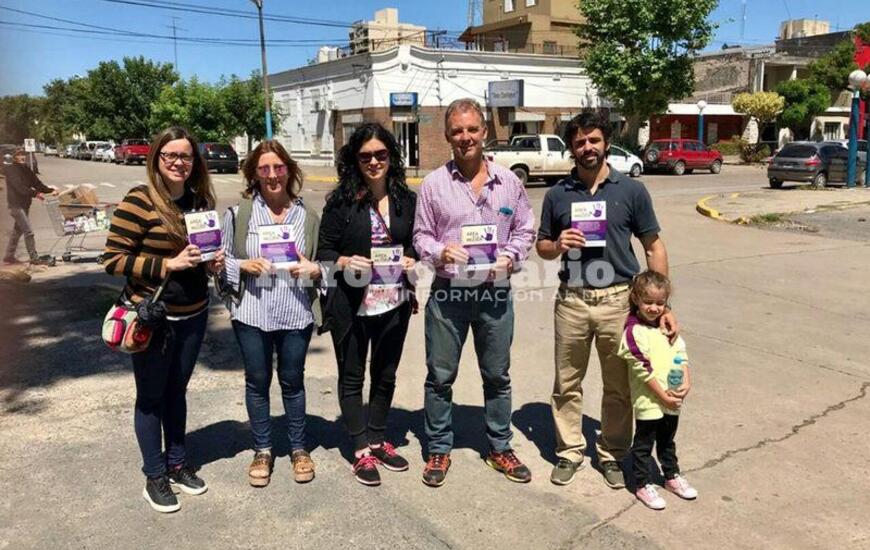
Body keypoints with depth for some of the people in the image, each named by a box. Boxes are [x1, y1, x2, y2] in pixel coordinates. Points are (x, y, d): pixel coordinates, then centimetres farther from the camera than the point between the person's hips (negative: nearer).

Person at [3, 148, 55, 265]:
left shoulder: (25, 169, 13)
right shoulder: (11, 170, -9)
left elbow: (36, 183, 6)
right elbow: (19, 187, -20)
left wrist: (50, 190, -7)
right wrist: (35, 193, -27)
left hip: (24, 205, 8)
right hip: (16, 205, -8)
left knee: (17, 231, 15)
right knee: (28, 231, -12)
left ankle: (9, 257, 24)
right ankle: (34, 258, -10)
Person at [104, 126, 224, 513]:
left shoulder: (200, 200, 4)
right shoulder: (139, 201, -15)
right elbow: (113, 260, -16)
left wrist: (213, 262, -3)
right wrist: (169, 264, -23)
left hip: (193, 316, 6)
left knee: (177, 391, 19)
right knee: (151, 397, 9)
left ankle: (177, 464, 34)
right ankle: (154, 477, 25)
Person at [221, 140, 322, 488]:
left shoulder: (308, 216, 3)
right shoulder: (238, 214, -1)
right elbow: (221, 260, 4)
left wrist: (313, 269, -11)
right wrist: (245, 265, -14)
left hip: (295, 313, 1)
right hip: (252, 313, 0)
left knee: (292, 381, 13)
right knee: (257, 381, 12)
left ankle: (298, 449, 31)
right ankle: (262, 450, 31)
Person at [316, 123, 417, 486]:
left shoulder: (407, 200, 3)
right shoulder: (341, 202, -7)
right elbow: (324, 252, -5)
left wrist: (412, 260, -7)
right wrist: (345, 261, -24)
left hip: (395, 303, 4)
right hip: (351, 305, -3)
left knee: (385, 375, 16)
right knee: (352, 376, 9)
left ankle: (378, 440, 34)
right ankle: (361, 450, 23)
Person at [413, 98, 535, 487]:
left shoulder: (508, 181, 4)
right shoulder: (434, 183, 0)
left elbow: (524, 230, 10)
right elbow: (421, 236, 4)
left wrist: (510, 257, -8)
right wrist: (440, 251, -16)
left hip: (495, 291, 1)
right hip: (447, 292, -1)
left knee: (497, 375, 14)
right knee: (440, 376, 8)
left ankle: (500, 448, 31)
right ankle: (439, 450, 26)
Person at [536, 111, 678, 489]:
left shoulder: (631, 190, -1)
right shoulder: (557, 194, 3)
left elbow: (654, 247, 1)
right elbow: (542, 247, 12)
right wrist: (558, 245, -13)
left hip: (618, 300, -1)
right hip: (571, 300, 1)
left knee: (619, 385, 10)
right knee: (567, 383, 11)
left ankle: (612, 454, 28)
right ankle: (569, 450, 28)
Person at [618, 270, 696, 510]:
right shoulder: (634, 331, -17)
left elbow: (681, 354, 7)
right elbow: (643, 369, -19)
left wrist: (686, 383, -7)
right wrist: (663, 396, -18)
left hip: (673, 399, 7)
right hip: (649, 401, -7)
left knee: (667, 441, 24)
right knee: (643, 444, 8)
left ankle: (672, 477, 41)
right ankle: (642, 485, 21)